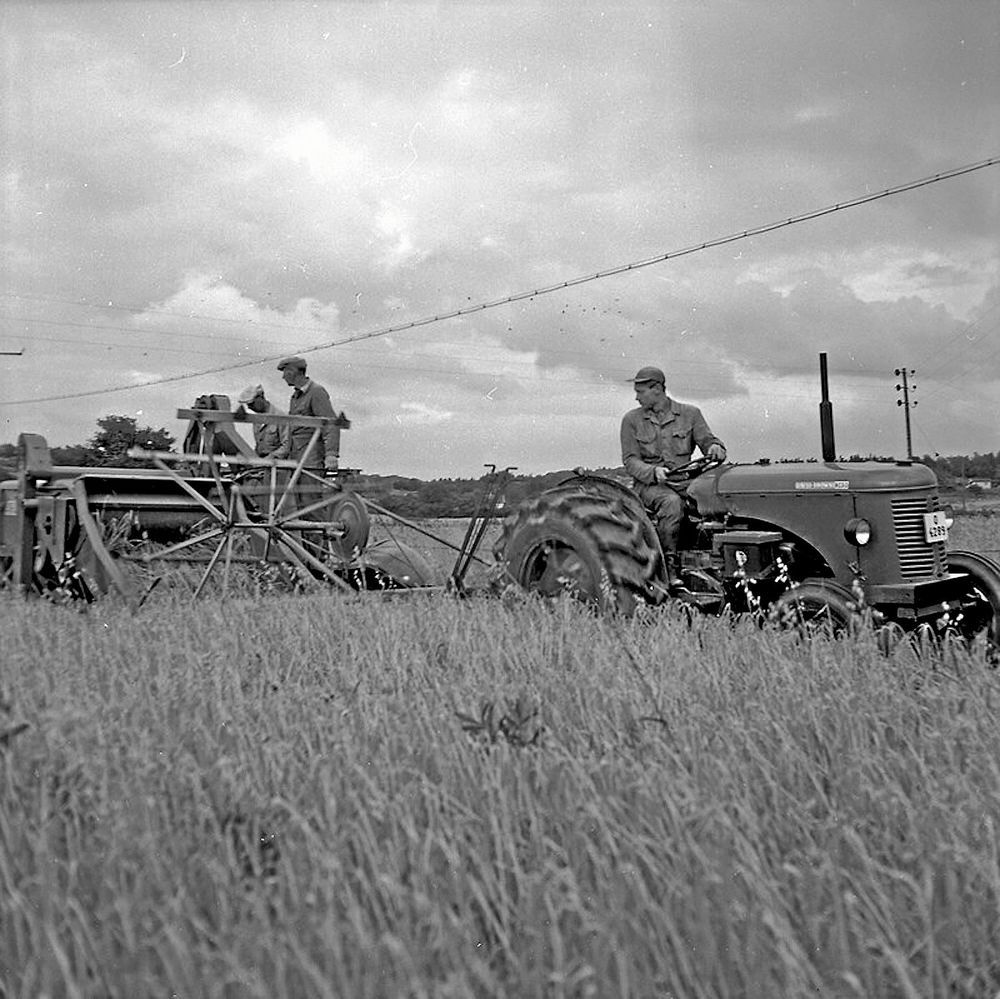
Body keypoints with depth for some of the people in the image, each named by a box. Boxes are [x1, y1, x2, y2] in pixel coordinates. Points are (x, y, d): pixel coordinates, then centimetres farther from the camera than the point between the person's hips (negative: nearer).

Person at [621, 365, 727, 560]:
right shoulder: (631, 420, 6)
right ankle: (667, 562, -30)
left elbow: (708, 441, 5)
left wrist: (715, 448, -22)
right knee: (671, 502, -36)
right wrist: (654, 472, -20)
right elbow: (630, 461, 0)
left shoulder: (690, 413, 8)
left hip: (684, 483, 2)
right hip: (649, 484, -2)